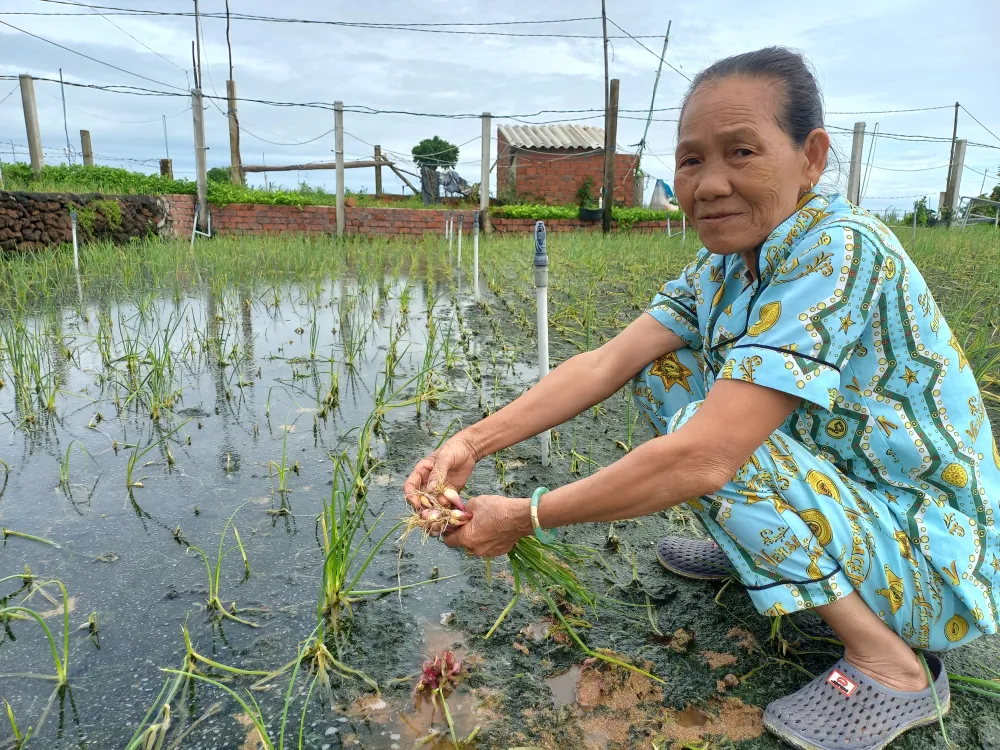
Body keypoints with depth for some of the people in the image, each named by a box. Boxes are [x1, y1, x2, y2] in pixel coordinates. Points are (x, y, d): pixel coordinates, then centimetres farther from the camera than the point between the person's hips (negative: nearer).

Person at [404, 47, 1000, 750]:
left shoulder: (838, 252, -29)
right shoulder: (723, 263, -3)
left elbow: (703, 458, -36)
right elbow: (609, 362, -9)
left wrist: (523, 517, -28)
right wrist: (472, 442, -19)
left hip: (935, 553, -7)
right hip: (841, 492, 7)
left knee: (705, 426, -28)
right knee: (661, 367, 0)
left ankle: (892, 666, -12)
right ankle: (749, 546, 17)